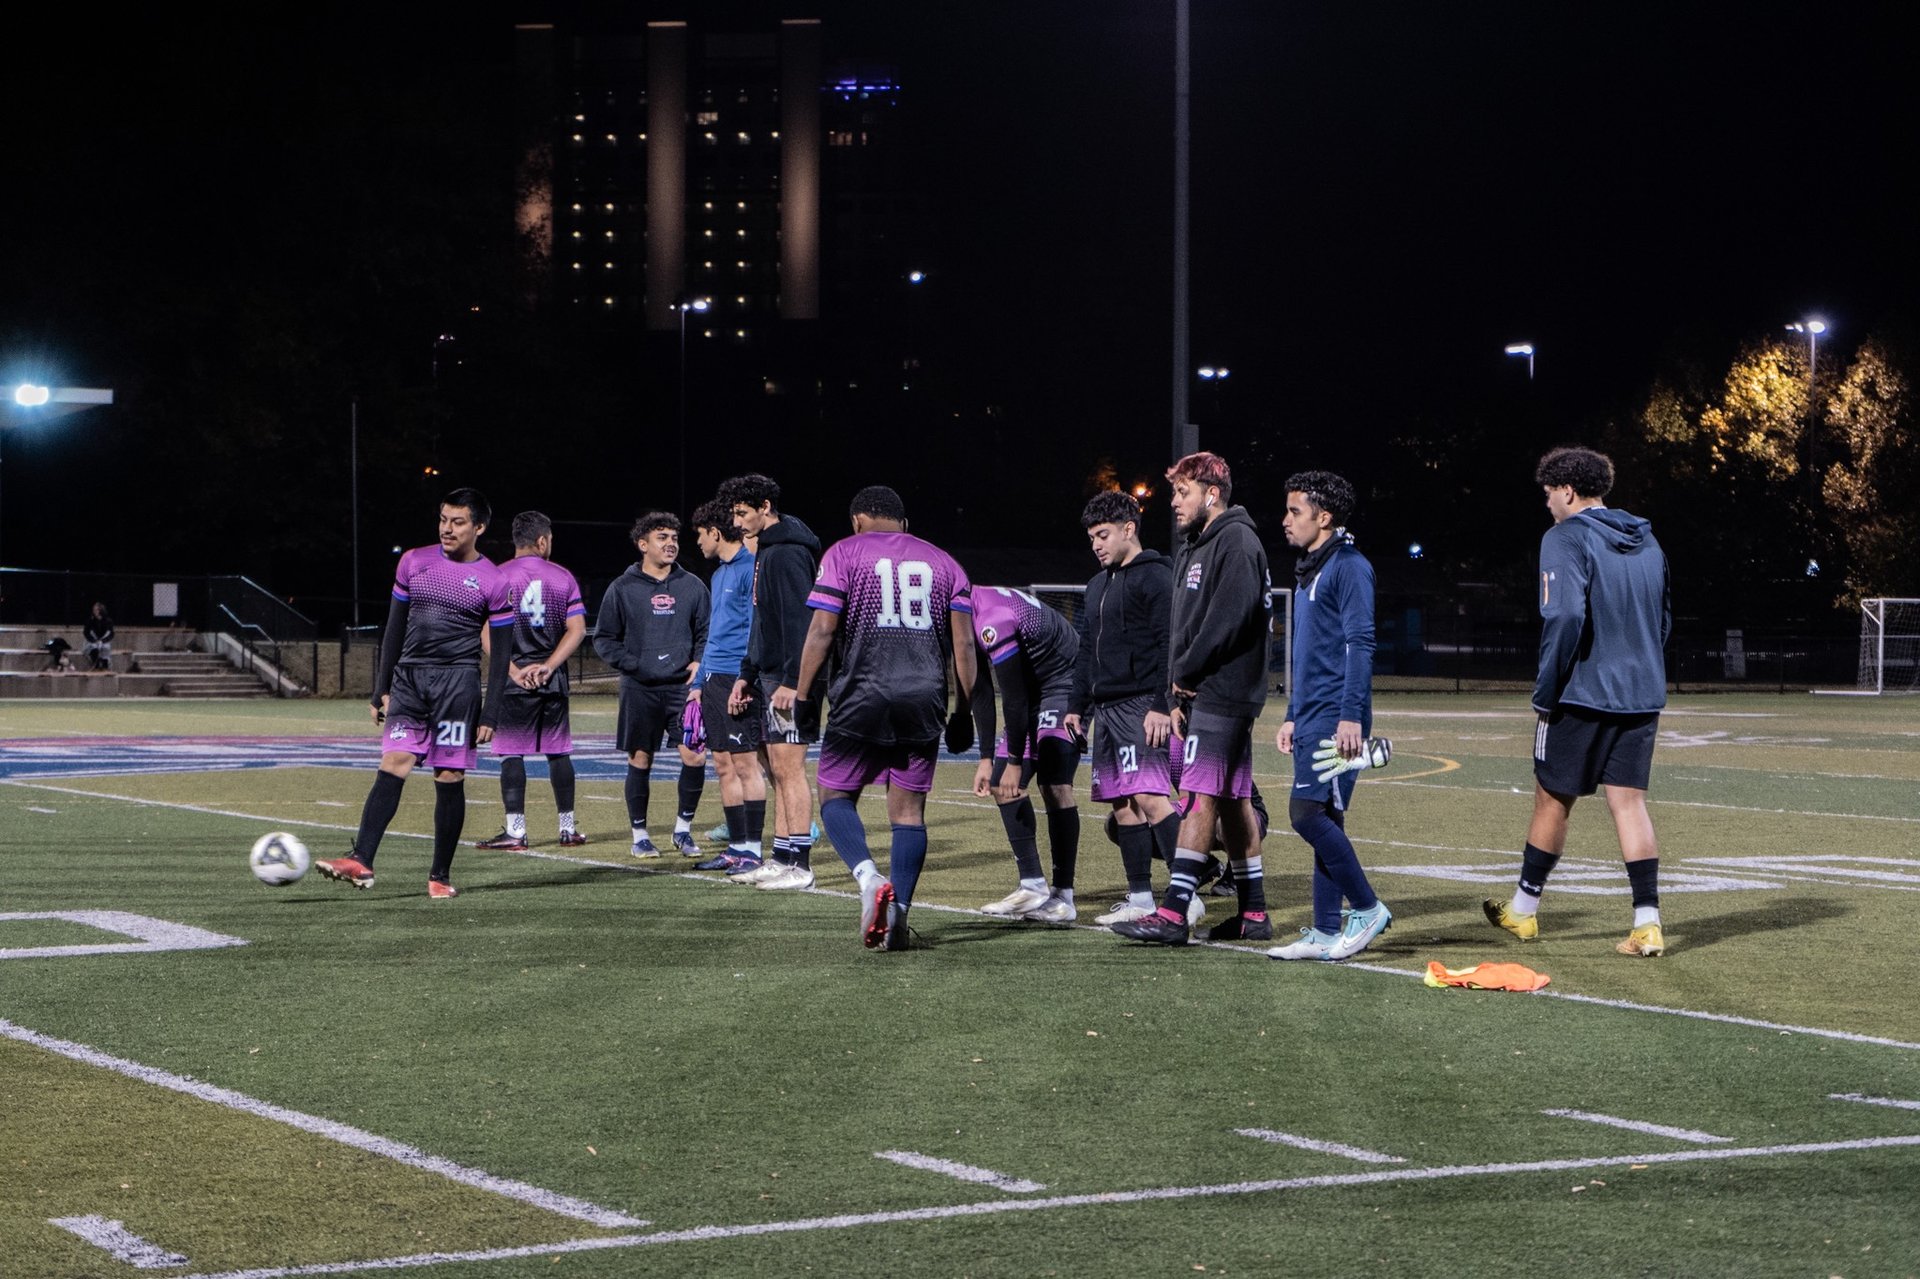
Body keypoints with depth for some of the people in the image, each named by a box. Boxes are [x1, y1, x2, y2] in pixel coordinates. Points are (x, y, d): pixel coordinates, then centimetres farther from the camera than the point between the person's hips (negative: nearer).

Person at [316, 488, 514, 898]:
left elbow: (501, 653, 1)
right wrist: (382, 689, 10)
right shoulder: (414, 563, 10)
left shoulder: (493, 583, 0)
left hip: (458, 683, -3)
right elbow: (395, 628, 14)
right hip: (409, 679, 3)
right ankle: (361, 862, -19)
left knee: (449, 778, -1)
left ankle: (441, 876, 8)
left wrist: (490, 714, -4)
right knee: (392, 765, -11)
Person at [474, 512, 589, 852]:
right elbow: (577, 629, 1)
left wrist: (513, 670, -10)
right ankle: (568, 828, 16)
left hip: (514, 678, -3)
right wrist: (548, 666, -4)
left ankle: (515, 831, -8)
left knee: (511, 754, -3)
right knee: (558, 752, 11)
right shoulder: (563, 578, 6)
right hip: (554, 680, 3)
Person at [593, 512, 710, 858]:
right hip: (639, 691, -1)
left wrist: (699, 663, -3)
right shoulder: (623, 589, 2)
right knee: (640, 761, 3)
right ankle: (639, 835, 14)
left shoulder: (692, 586, 8)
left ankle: (683, 828, 10)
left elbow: (706, 633, 15)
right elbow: (604, 638, 5)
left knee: (694, 757, -8)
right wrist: (633, 664, -8)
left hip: (683, 687, 1)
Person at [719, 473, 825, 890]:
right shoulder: (766, 550, 18)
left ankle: (799, 865, -7)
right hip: (768, 676, 10)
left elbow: (799, 619, -21)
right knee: (776, 768, 11)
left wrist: (791, 681, -24)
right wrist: (746, 675, 23)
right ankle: (781, 858, 16)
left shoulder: (788, 553, -14)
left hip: (788, 680, -10)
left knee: (788, 766, -9)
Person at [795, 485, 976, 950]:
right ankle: (898, 911, -2)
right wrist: (963, 713, 14)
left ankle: (869, 878, -15)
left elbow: (822, 630, -3)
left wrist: (801, 693, 4)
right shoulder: (943, 562, 16)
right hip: (925, 700, 3)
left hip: (863, 696, -3)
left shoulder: (844, 554, 6)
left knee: (835, 795, 8)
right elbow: (963, 643, 10)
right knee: (909, 809, 7)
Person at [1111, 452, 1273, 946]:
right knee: (1234, 801, 11)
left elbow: (1229, 618, -22)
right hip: (1203, 696, 10)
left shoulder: (1236, 543, -11)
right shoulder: (1195, 549, 21)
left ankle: (1173, 913, -16)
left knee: (1200, 799, -12)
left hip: (1223, 695, -10)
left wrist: (1184, 673, -13)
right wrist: (1180, 696, 11)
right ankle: (1253, 913, 15)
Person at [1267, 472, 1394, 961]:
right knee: (1323, 820, 8)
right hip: (1310, 719, 9)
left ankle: (1368, 909, -4)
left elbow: (1360, 644, -16)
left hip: (1335, 720, -9)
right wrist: (1292, 716, 22)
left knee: (1307, 813, -14)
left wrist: (1351, 716, -22)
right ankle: (1325, 933, 10)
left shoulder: (1348, 567, -10)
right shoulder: (1309, 571, 19)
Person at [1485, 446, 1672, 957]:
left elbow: (1565, 616, -22)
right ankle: (1647, 924, -4)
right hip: (1641, 698, 6)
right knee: (1629, 803, 5)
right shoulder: (1647, 541, 12)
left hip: (1582, 697, -6)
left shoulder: (1566, 539, -11)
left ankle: (1524, 908, 24)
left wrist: (1545, 689, -14)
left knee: (1552, 800, 9)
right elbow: (1662, 619, 18)